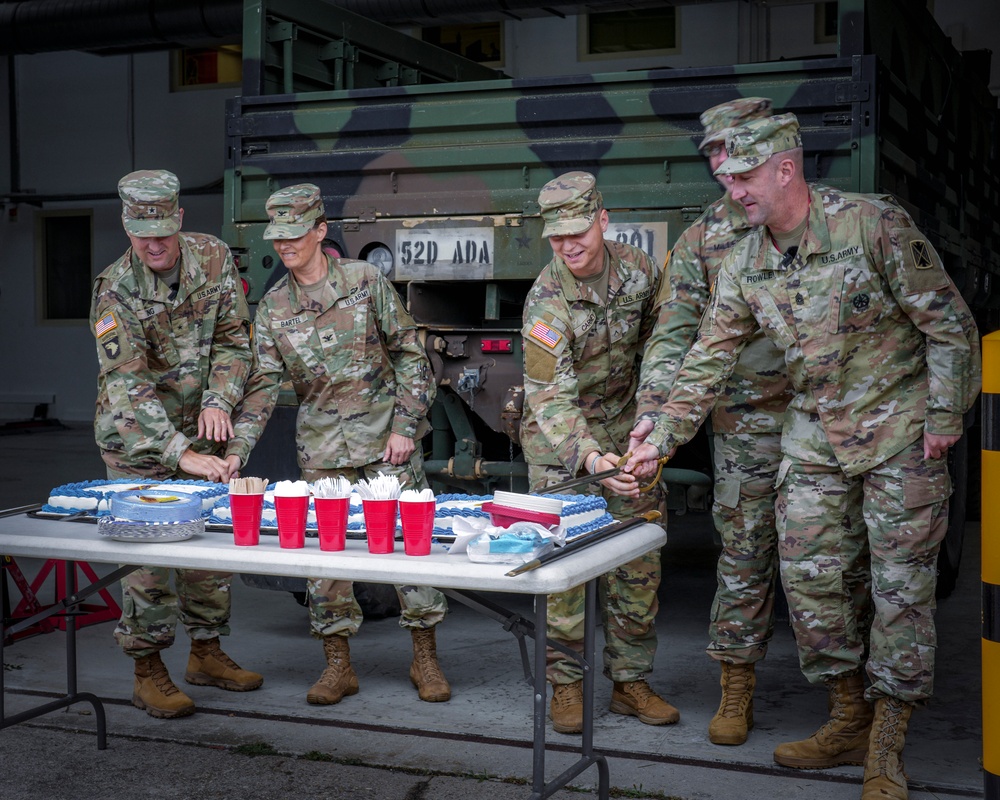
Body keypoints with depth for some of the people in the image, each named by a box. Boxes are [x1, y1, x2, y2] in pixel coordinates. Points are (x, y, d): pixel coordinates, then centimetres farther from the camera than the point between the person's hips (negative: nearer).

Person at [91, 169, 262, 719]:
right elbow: (128, 388, -27)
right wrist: (181, 453, -37)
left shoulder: (214, 258, -7)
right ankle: (148, 673, 9)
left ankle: (206, 653, 26)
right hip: (136, 439, -5)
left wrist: (219, 401, -16)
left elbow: (233, 339, 0)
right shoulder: (115, 291, -21)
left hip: (198, 429, 5)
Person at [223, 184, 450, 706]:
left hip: (386, 435, -2)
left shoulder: (365, 281, -3)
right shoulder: (272, 308, 3)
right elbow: (263, 384, 1)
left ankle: (425, 658, 12)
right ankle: (338, 666, 15)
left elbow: (410, 354, -1)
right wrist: (236, 451, -11)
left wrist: (404, 426, -8)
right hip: (322, 449, 3)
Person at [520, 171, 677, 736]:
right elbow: (549, 397, -33)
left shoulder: (640, 270, -10)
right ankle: (567, 683, 8)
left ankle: (631, 680, 15)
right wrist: (590, 458, -48)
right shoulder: (547, 302, -25)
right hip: (560, 437, -4)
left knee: (639, 562, 4)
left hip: (625, 428, 4)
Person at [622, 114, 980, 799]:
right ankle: (849, 722, 20)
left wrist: (945, 415, -12)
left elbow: (950, 324, -11)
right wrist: (663, 439, 3)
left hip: (900, 431, -5)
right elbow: (708, 360, 6)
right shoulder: (744, 265, 0)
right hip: (813, 433, 5)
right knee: (807, 575, 3)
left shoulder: (873, 224, -16)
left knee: (902, 584, -1)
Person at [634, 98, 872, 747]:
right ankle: (737, 687, 17)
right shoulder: (702, 239, 7)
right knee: (745, 554, 5)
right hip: (748, 424, 1)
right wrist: (653, 412, -12)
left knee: (849, 551, 5)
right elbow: (673, 333, 1)